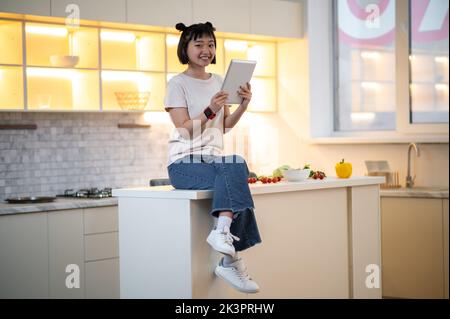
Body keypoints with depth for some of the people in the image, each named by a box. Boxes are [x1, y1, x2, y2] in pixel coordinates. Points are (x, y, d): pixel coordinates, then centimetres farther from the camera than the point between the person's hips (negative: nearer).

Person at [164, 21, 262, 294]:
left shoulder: (219, 82, 16)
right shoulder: (178, 84, -1)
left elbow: (225, 126, 13)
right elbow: (185, 130, -10)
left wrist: (244, 105, -4)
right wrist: (210, 110, -25)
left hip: (214, 159, 5)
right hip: (184, 162, -5)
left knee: (237, 167, -31)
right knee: (236, 169, -32)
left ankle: (222, 233, -33)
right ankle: (232, 260, -35)